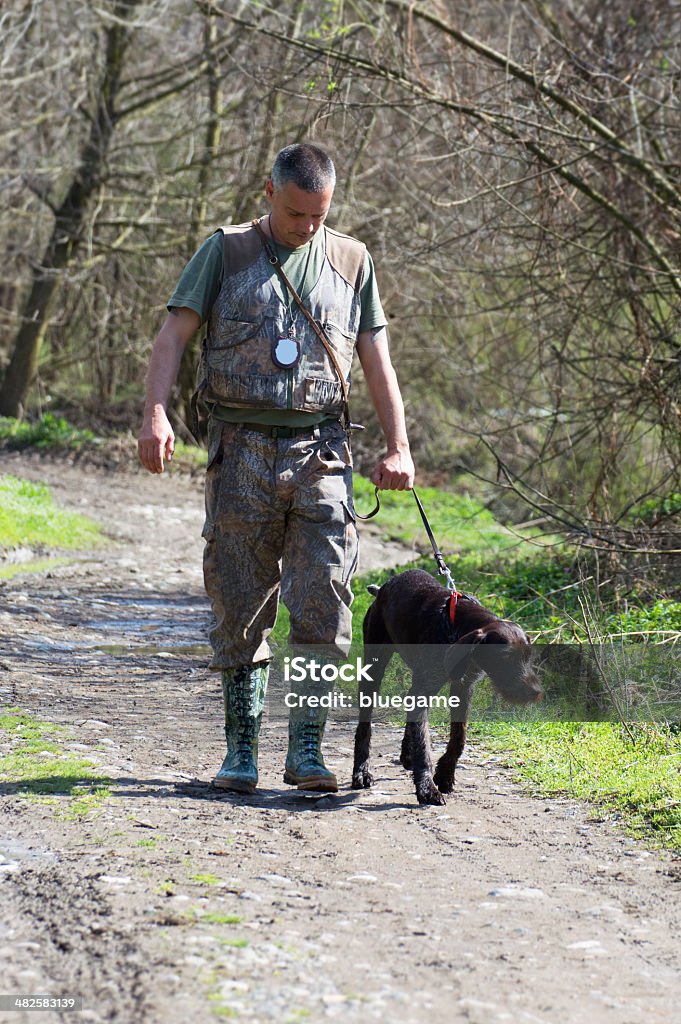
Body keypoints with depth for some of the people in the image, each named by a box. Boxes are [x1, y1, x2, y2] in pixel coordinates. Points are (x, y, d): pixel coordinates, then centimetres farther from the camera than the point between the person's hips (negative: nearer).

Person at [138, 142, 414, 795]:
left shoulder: (351, 260, 13)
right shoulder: (226, 251, 6)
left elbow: (377, 362, 15)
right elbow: (174, 334, -1)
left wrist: (398, 447, 6)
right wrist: (156, 413, -16)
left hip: (321, 450, 1)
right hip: (241, 448, -1)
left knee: (322, 607, -7)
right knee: (241, 607, 1)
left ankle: (307, 752, -2)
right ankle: (241, 749, 9)